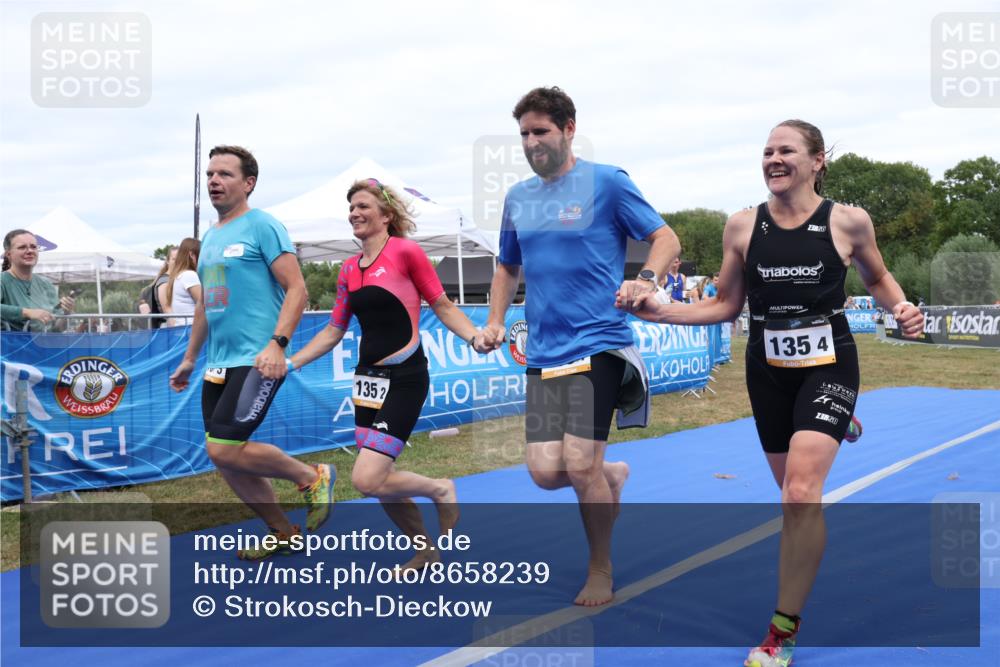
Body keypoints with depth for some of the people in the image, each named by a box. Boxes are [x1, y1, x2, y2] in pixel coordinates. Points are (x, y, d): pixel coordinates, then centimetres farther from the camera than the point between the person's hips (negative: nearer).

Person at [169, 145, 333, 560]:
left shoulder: (262, 226, -5)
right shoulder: (210, 237, 18)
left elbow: (296, 289, -13)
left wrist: (277, 343, -24)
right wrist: (190, 359, 27)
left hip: (256, 361, -8)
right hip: (218, 365, 8)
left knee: (224, 448, -17)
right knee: (225, 460, 7)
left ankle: (312, 478, 5)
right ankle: (283, 535, 23)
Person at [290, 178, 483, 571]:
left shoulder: (405, 252, -8)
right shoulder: (349, 269, 10)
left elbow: (443, 307, -2)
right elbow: (334, 331, 16)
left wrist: (474, 338, -17)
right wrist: (288, 363, 12)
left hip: (404, 378, -7)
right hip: (368, 377, 7)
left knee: (367, 480, -16)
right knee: (380, 483, 10)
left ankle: (440, 490, 11)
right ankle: (426, 550, 32)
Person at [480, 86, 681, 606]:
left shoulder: (606, 182, -2)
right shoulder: (517, 198, 13)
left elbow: (665, 239, -1)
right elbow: (508, 268, 25)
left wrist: (646, 279, -21)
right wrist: (495, 321, 10)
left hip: (597, 344, -5)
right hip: (542, 354, 5)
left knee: (579, 465, -10)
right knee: (545, 472, -3)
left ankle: (601, 572, 16)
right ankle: (612, 473, 32)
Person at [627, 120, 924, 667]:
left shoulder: (849, 221, -8)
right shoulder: (742, 226, -4)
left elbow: (877, 279, 11)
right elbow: (726, 307, 3)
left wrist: (901, 307, -10)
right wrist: (663, 311, -11)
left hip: (828, 365, -3)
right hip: (768, 370, 3)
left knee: (801, 492, -20)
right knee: (794, 494, 15)